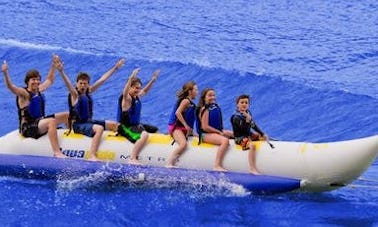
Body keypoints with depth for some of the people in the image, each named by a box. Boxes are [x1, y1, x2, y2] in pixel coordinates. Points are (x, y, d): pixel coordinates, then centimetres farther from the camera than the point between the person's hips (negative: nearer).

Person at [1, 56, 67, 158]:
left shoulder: (39, 90, 10)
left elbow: (49, 80, 29)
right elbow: (10, 87, -32)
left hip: (40, 122, 9)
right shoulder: (23, 93, -12)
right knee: (51, 121, -37)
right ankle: (57, 153, -48)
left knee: (67, 116, 9)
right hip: (27, 128, -9)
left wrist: (53, 65, 32)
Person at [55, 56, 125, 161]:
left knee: (114, 125, 10)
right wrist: (61, 71, -49)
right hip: (78, 125, -9)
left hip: (89, 121, 9)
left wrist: (115, 67, 18)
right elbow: (67, 83, -31)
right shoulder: (74, 94, -11)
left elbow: (103, 79, 12)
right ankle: (91, 156, -43)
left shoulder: (88, 92, 8)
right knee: (99, 128, -34)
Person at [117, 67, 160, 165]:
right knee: (144, 135, -33)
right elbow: (125, 93, -41)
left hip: (136, 125, 10)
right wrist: (132, 77, -54)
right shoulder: (126, 98, -16)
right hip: (126, 127, -10)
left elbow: (145, 90, 29)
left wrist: (153, 79, 23)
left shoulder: (137, 97, 9)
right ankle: (132, 159, -35)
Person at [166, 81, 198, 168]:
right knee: (183, 144, -31)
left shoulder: (191, 103, 17)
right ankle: (170, 164, -31)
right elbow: (177, 112, -21)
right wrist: (186, 126, -20)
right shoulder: (186, 101, -9)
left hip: (184, 129, 10)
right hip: (176, 127, -10)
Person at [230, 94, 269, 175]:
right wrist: (248, 119, -34)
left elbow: (254, 126, 14)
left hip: (248, 135, 10)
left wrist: (263, 134, 11)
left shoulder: (248, 113, 6)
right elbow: (245, 130, -26)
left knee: (264, 137, 17)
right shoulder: (236, 117, -20)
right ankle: (252, 169, -35)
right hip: (240, 138, -10)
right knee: (252, 145, -34)